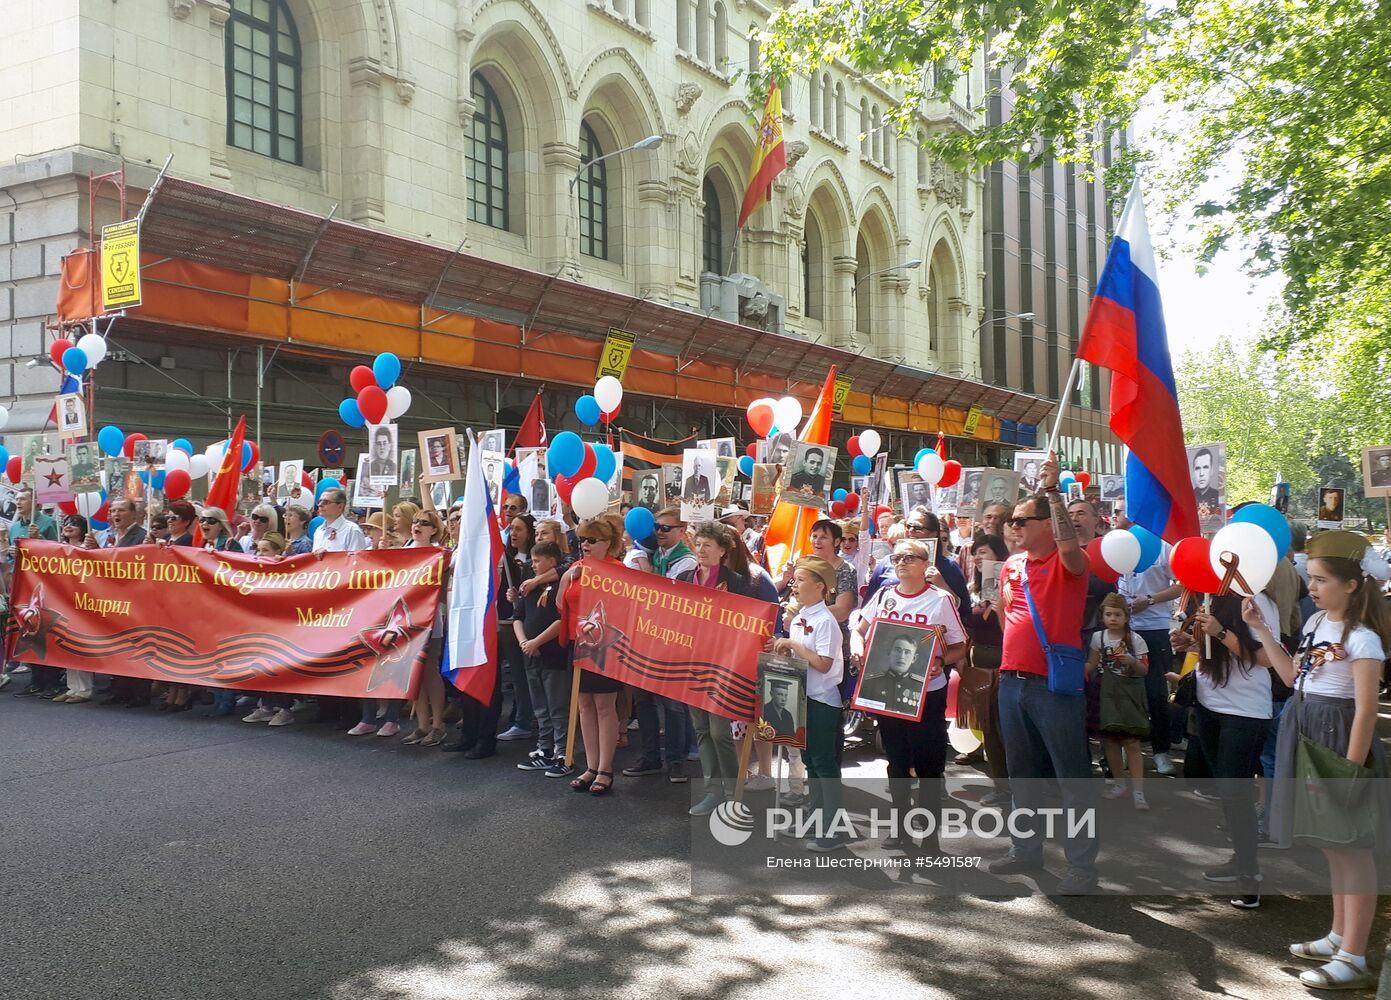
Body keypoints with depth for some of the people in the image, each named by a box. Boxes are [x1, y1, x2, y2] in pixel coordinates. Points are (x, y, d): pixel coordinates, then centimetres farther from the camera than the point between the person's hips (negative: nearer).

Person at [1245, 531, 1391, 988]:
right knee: (1332, 844, 18)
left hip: (1338, 738, -9)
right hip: (1308, 734, 9)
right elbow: (1293, 677, 18)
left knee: (1352, 848, 0)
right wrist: (1261, 630, 14)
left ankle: (1354, 958, 7)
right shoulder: (1316, 623, 8)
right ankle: (1340, 936, 31)